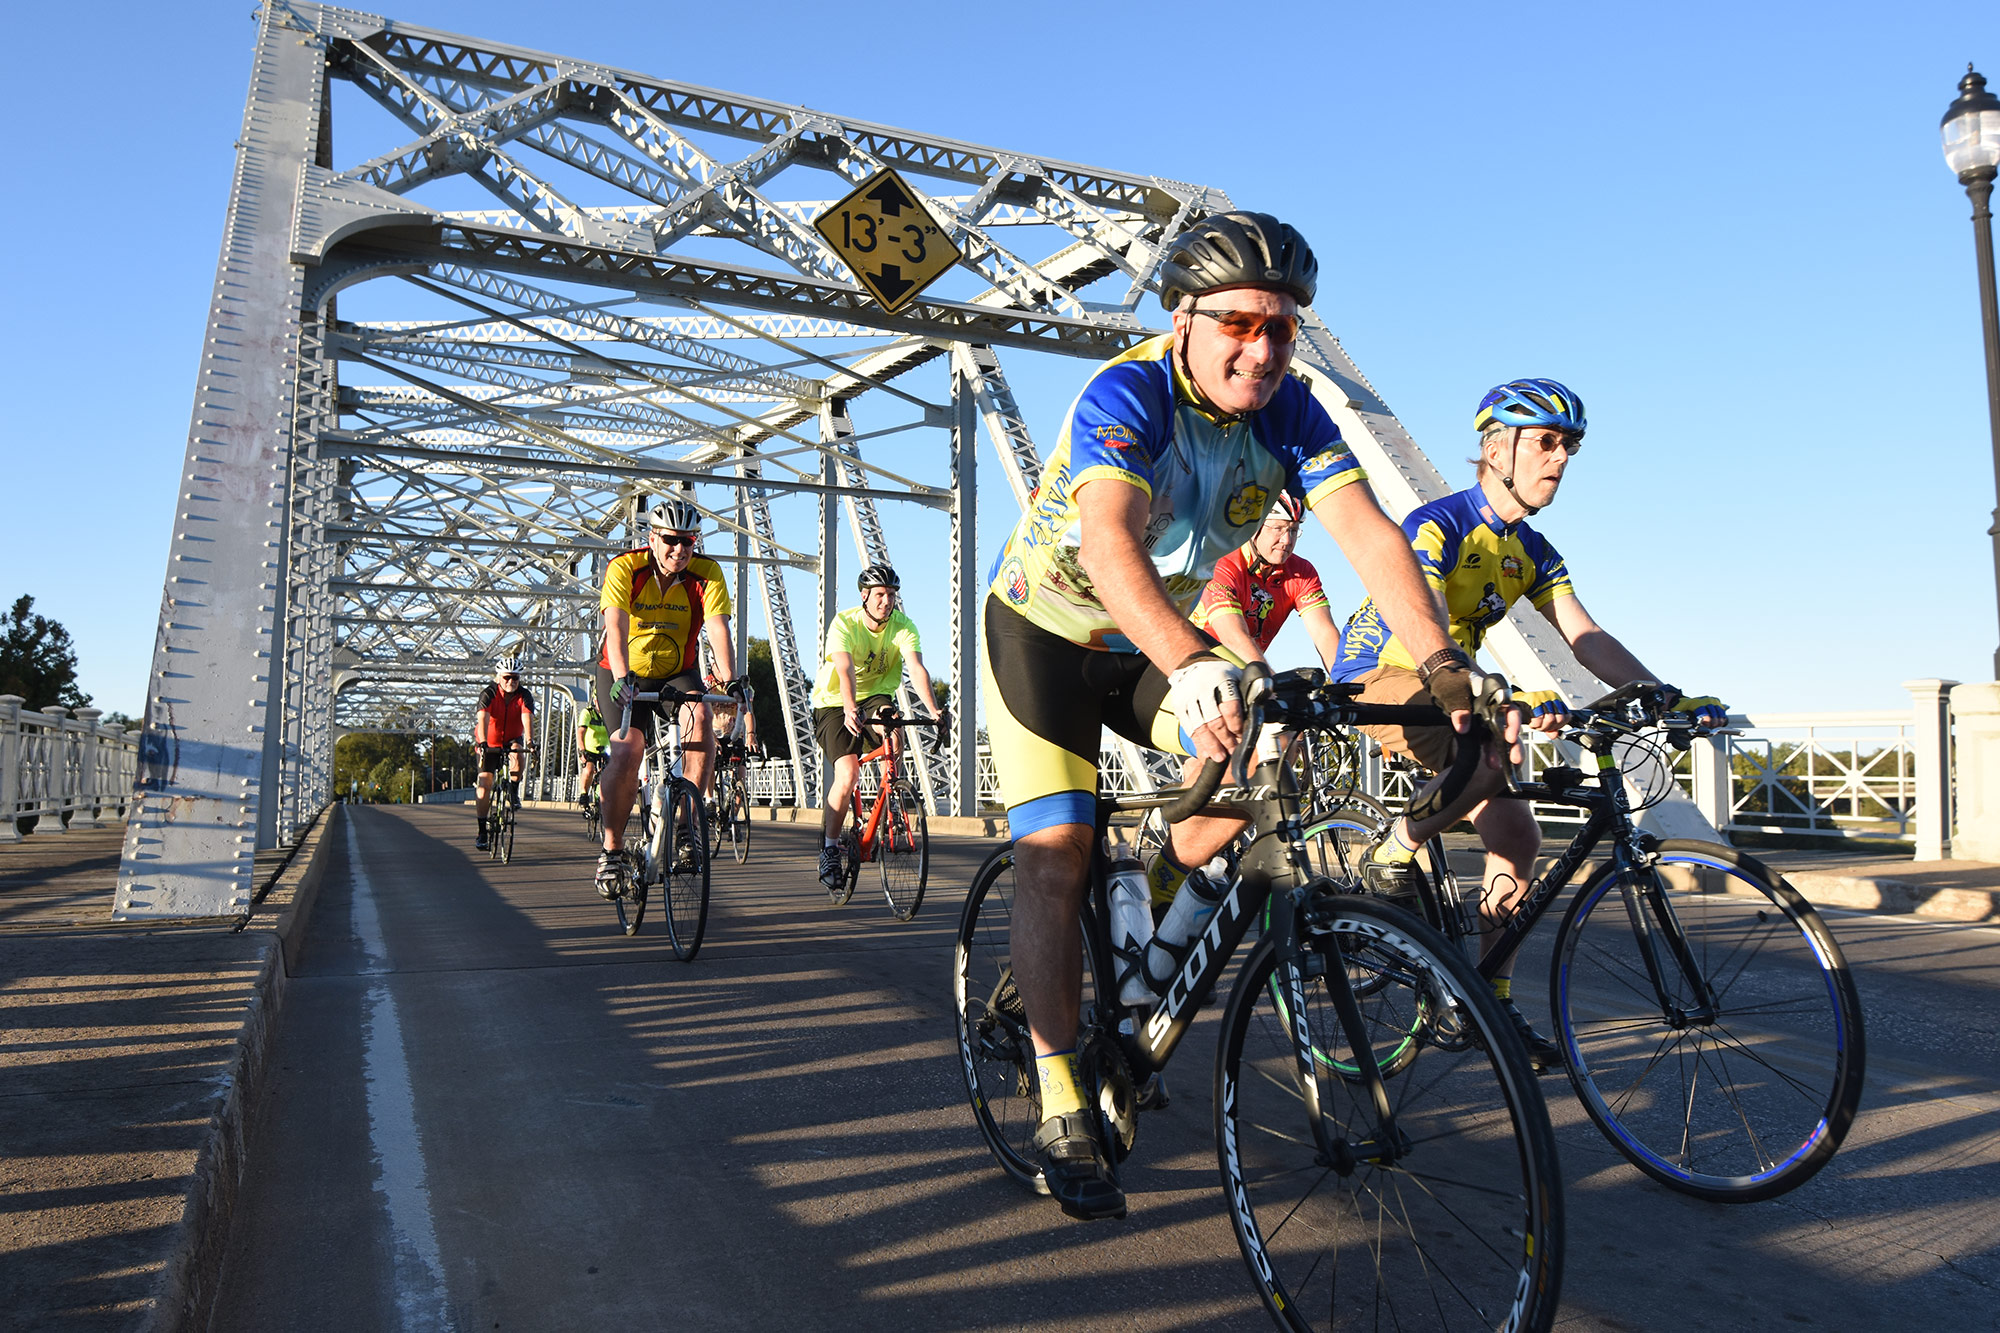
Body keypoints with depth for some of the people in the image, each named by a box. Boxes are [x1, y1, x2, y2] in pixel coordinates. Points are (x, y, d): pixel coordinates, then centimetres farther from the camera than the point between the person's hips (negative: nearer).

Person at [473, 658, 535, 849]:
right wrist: (483, 744, -48)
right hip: (490, 744, -1)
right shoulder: (488, 694, -19)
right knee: (485, 785, -9)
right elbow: (483, 719, -33)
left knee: (518, 758, -34)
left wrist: (529, 742, -48)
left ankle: (513, 790, -6)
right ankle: (482, 832, -2)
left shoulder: (524, 696, -15)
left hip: (512, 740, 1)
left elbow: (527, 719, -30)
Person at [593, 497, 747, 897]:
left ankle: (686, 825, -21)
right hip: (624, 676, -1)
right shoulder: (624, 568, -19)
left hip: (678, 674, 1)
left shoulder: (707, 573, -14)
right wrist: (621, 677, -49)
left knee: (699, 715, -29)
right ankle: (612, 850, -6)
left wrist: (731, 679, -42)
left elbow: (717, 627, -26)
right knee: (627, 748, -22)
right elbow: (616, 625, -32)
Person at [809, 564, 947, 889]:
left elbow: (916, 668, -26)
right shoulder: (843, 624, -19)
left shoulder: (904, 627, -12)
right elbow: (845, 670, -35)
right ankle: (829, 848, -6)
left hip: (875, 696, 3)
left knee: (892, 733, -31)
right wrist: (850, 709, -52)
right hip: (835, 703, -3)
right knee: (848, 773, -21)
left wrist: (934, 709, -42)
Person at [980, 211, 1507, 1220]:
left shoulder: (1290, 412, -13)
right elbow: (1109, 543, -45)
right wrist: (1191, 666, -62)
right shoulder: (1125, 396, -28)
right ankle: (1061, 1110, -1)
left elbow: (1367, 531, -24)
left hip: (1155, 640, 5)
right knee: (1056, 854, -12)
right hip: (1044, 632, -4)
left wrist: (1442, 663, -39)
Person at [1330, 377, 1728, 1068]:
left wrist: (1669, 699, -16)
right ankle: (1391, 855, -11)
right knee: (1493, 756, -34)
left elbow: (1587, 639, -2)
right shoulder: (1436, 524, -20)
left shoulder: (1532, 551, 5)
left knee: (1517, 833, -1)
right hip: (1378, 680, -8)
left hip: (1442, 692, 8)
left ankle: (1495, 1000, 9)